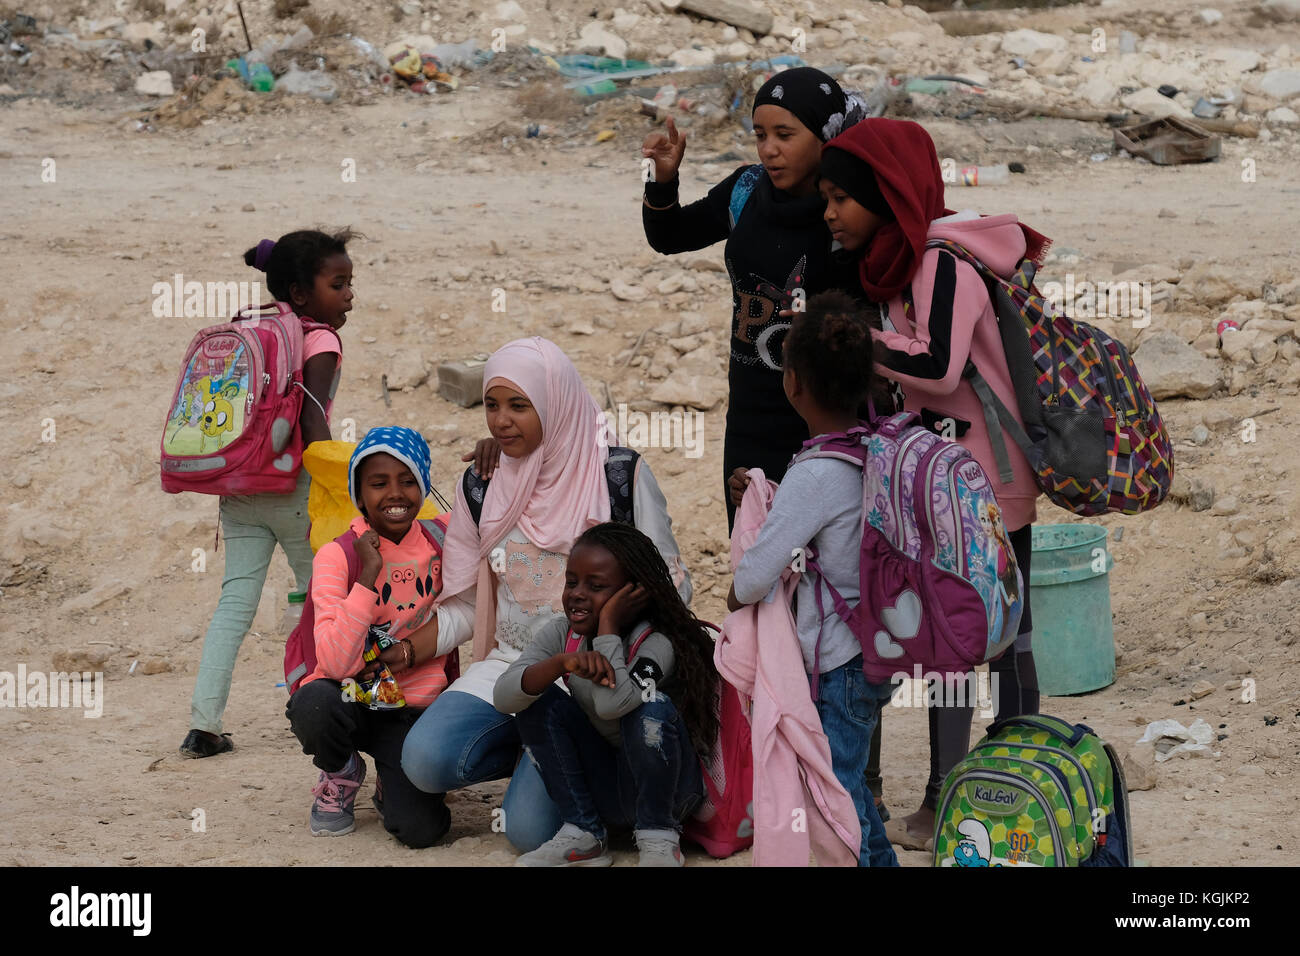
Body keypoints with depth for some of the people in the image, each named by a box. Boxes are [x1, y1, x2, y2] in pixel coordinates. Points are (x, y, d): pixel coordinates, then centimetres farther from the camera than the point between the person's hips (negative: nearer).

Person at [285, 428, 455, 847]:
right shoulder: (337, 556, -11)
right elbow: (336, 664, -21)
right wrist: (369, 575, -25)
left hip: (412, 709, 1)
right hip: (350, 700, -1)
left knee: (420, 829, -22)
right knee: (314, 703, -38)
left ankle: (391, 786, 15)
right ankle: (342, 775, -2)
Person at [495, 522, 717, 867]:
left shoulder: (657, 643, -21)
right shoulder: (561, 633, -4)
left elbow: (612, 705, -41)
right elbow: (503, 696, -19)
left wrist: (608, 625, -30)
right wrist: (562, 662, -36)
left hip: (661, 785, -5)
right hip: (599, 785, 5)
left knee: (653, 708, -33)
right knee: (539, 699, -15)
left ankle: (658, 838, -15)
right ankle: (582, 834, -10)